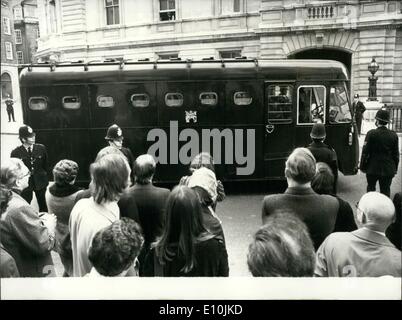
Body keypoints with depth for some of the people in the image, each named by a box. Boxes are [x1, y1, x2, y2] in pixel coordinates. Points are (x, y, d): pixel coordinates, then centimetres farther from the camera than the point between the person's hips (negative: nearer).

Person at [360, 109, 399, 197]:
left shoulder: (371, 134, -14)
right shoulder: (393, 135, -3)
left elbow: (365, 152, -12)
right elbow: (396, 154, 3)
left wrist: (363, 166, -2)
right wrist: (395, 168, 14)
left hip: (372, 168, -2)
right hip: (388, 170, 2)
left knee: (371, 188, 17)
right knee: (386, 190, 11)